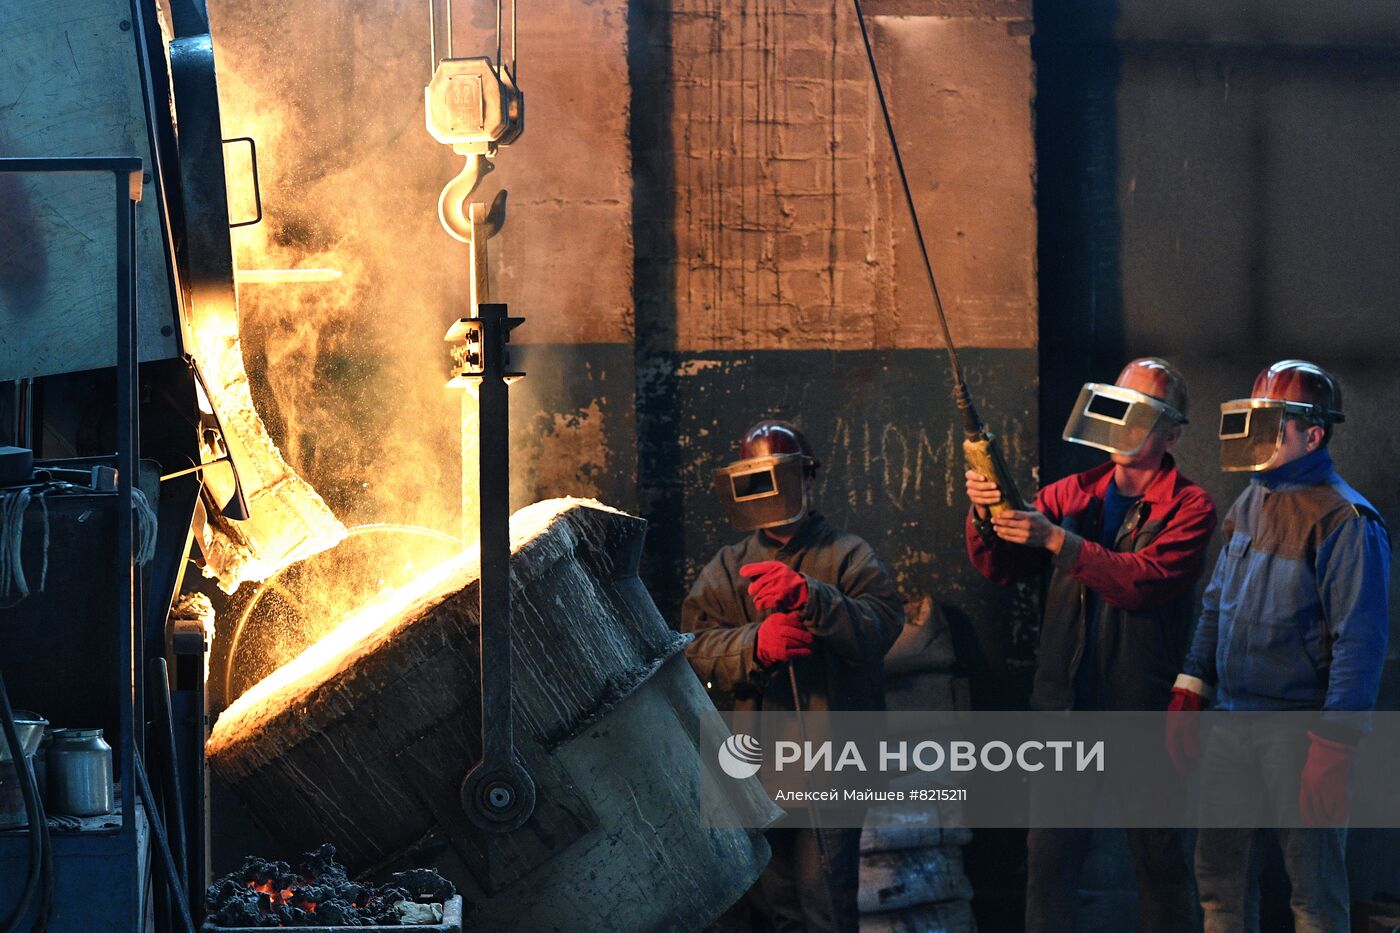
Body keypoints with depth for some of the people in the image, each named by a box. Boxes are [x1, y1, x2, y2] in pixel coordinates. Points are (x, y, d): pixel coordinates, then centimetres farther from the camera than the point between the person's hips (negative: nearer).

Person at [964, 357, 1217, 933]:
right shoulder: (1073, 494, 10)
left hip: (1144, 712, -4)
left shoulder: (1190, 508, -4)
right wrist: (985, 517, -17)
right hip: (1067, 708, 4)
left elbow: (1145, 581, -21)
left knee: (1159, 860, 5)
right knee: (1049, 857, 3)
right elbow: (1000, 567, 3)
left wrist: (1058, 540, -27)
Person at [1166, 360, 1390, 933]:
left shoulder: (1344, 521, -13)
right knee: (1220, 880, 12)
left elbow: (1361, 642, -17)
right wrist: (1188, 696, 14)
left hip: (1299, 732, -8)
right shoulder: (1249, 505, 12)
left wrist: (1334, 749, -21)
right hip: (1231, 726, 8)